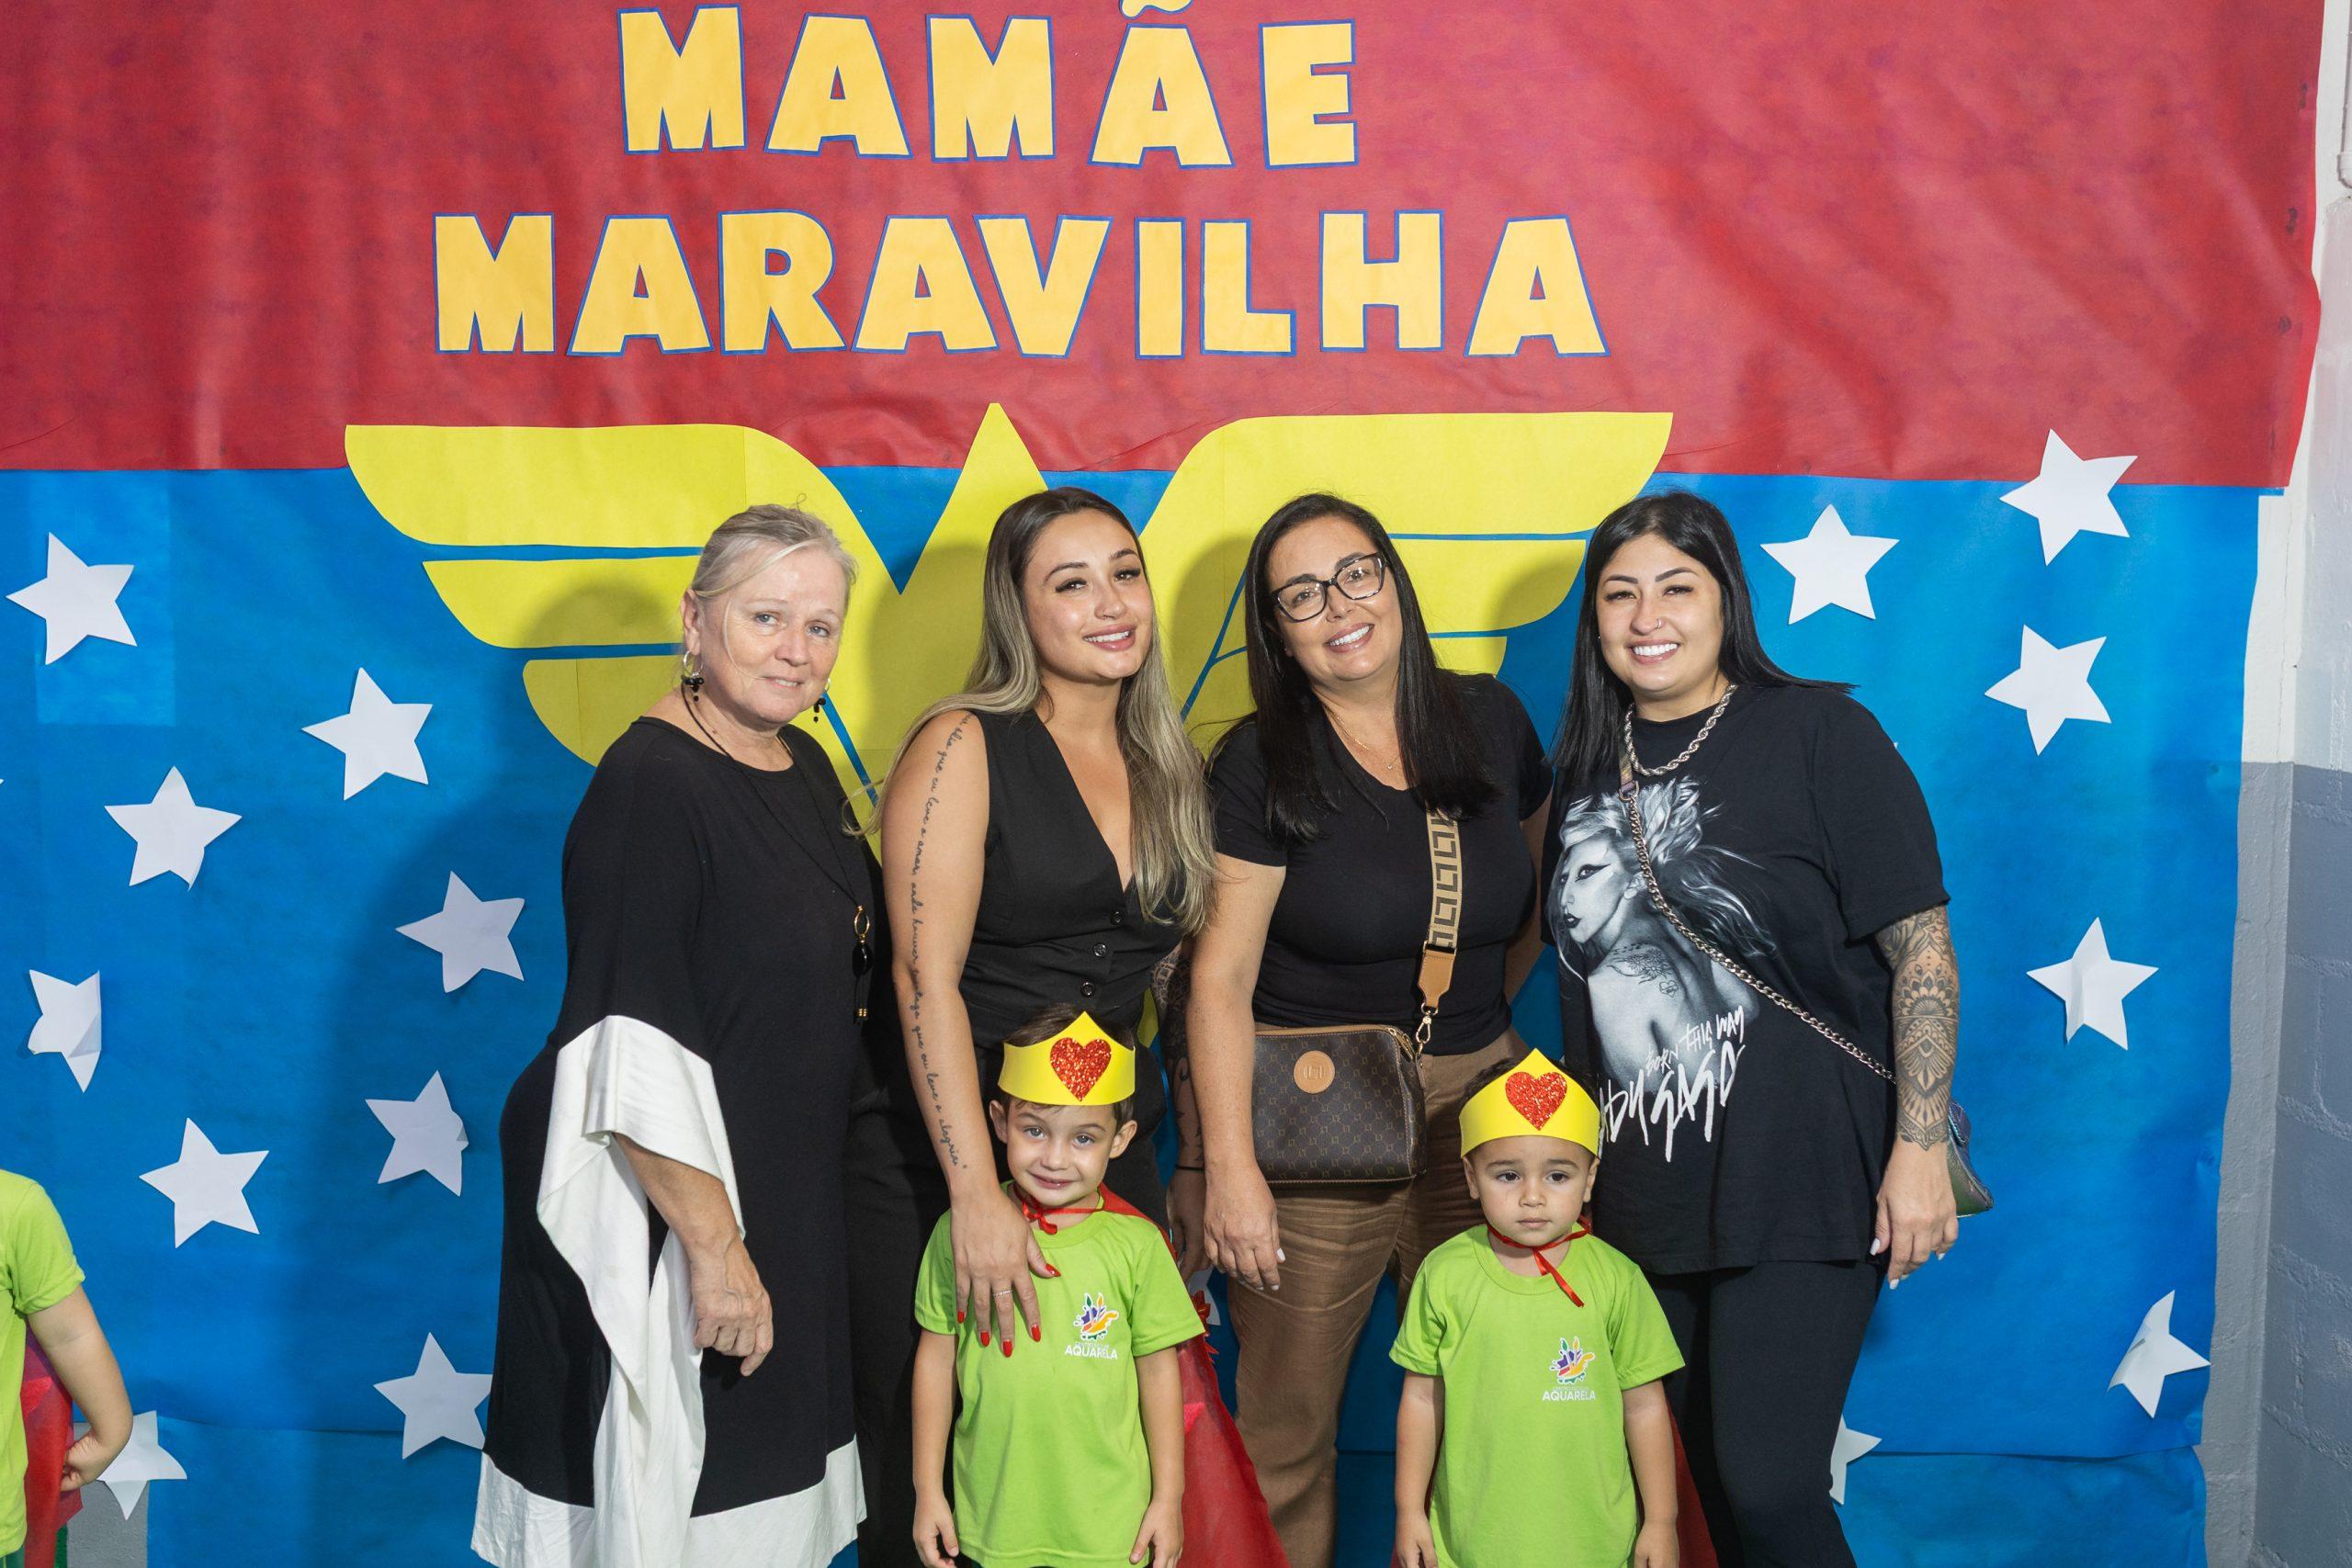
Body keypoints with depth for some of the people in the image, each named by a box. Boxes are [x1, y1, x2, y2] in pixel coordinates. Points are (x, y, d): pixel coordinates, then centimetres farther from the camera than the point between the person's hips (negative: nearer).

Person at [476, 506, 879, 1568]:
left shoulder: (807, 769, 6)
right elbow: (636, 1060, -24)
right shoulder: (650, 785, -20)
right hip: (656, 1213, -8)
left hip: (784, 1201, 9)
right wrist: (714, 1243, -24)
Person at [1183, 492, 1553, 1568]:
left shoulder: (1490, 720, 5)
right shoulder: (1262, 765, -6)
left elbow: (1537, 888, 20)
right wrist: (1230, 1165, -16)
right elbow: (1220, 976, -10)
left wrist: (1480, 1013, 10)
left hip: (1476, 1100, 4)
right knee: (1287, 1422, 4)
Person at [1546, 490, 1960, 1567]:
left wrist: (1919, 1149, -15)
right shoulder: (1587, 763, 9)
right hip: (1641, 1191, 6)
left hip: (1798, 1184, -5)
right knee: (1704, 1475, 14)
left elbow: (1922, 951, -10)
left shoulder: (1819, 736, -7)